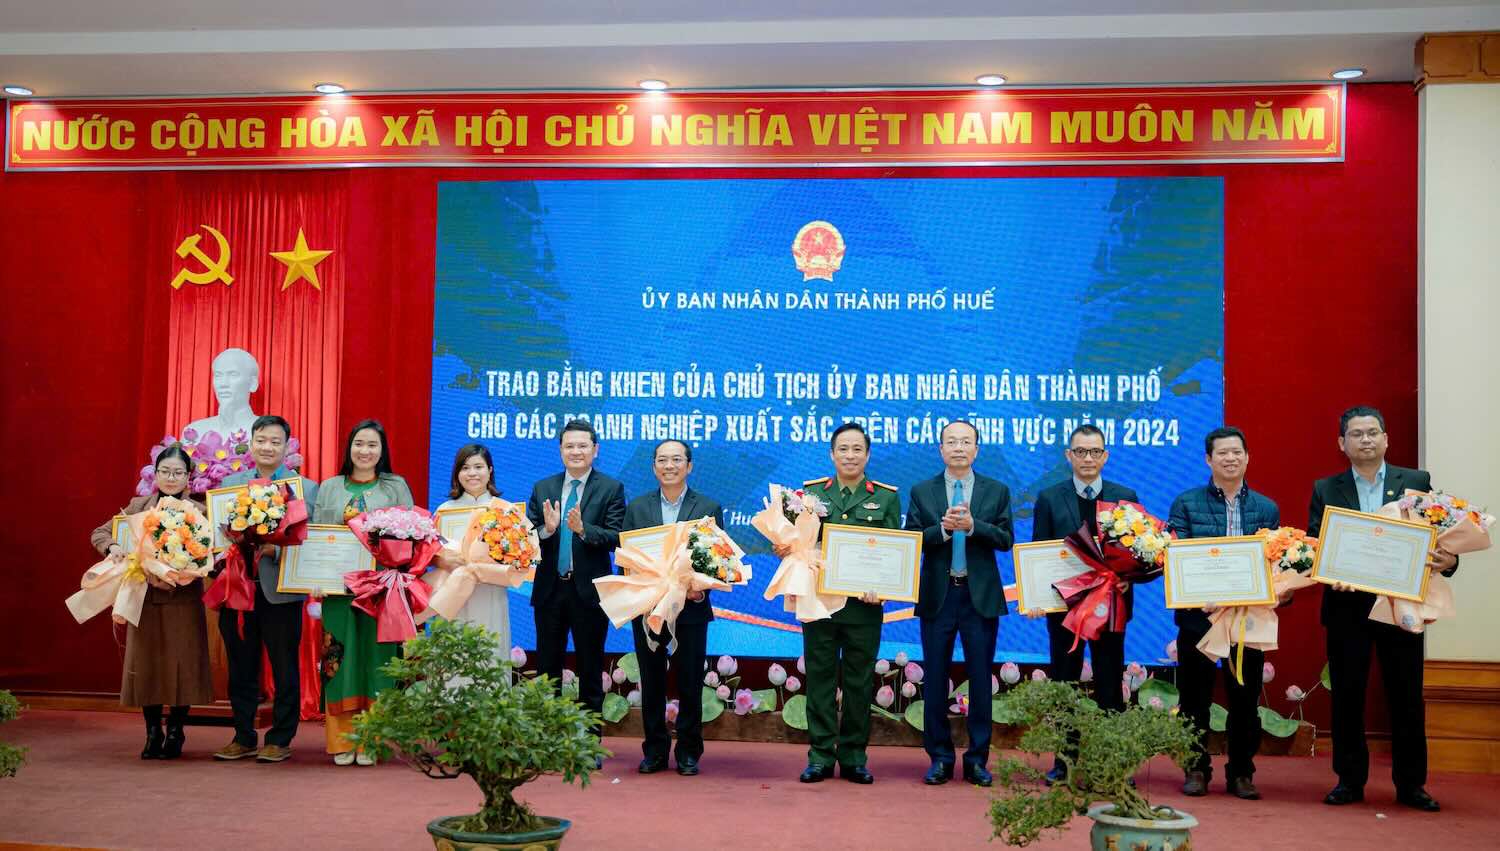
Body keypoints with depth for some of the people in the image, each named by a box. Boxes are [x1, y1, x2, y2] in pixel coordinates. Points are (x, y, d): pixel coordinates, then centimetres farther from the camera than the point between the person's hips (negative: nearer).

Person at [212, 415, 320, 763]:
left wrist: (274, 548, -21)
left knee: (284, 669, 5)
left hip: (280, 591, -3)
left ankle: (280, 740, 15)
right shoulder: (231, 483, 11)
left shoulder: (307, 488, 0)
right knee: (241, 667, 11)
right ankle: (243, 737, 22)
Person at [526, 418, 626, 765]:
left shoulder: (611, 489, -2)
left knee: (590, 670, 6)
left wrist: (583, 529, -27)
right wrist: (546, 529, -17)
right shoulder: (542, 488, 8)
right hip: (550, 590, 3)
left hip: (589, 591, -3)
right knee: (547, 668, 10)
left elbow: (616, 539, -12)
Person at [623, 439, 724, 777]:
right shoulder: (636, 507, 7)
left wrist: (702, 588, -16)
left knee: (690, 685, 4)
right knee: (651, 683, 7)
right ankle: (655, 750, 17)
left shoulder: (709, 508, 3)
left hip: (691, 608, -1)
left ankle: (688, 752, 15)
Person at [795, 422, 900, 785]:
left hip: (864, 605, 0)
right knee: (820, 677, 4)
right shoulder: (811, 492, 8)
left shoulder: (886, 497, 6)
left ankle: (853, 757, 15)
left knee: (859, 682, 5)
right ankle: (820, 756, 11)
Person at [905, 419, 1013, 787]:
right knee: (935, 679, 5)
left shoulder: (997, 491, 5)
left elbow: (1006, 540, -3)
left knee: (980, 678, 4)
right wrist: (943, 529, -19)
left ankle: (977, 760, 13)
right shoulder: (922, 492, 5)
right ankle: (940, 758, 15)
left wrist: (972, 526, -18)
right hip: (937, 595, 0)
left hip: (981, 595, 0)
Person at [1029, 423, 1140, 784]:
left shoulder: (1125, 497, 5)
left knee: (1110, 683, 4)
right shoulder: (1049, 498, 3)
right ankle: (1062, 761, 14)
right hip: (1064, 602, 0)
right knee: (1063, 683, 7)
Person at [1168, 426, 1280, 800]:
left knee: (1246, 697, 7)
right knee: (1195, 696, 5)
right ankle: (1196, 769, 17)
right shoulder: (1186, 503, 2)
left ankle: (1241, 772, 19)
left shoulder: (1267, 509, 8)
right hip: (1198, 614, -1)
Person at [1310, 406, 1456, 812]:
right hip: (1347, 607, 1)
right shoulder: (1325, 490, 6)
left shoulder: (1417, 482, 5)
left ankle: (1411, 783, 15)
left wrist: (1447, 560, -20)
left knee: (1407, 698, 5)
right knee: (1347, 697, 6)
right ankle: (1349, 779, 16)